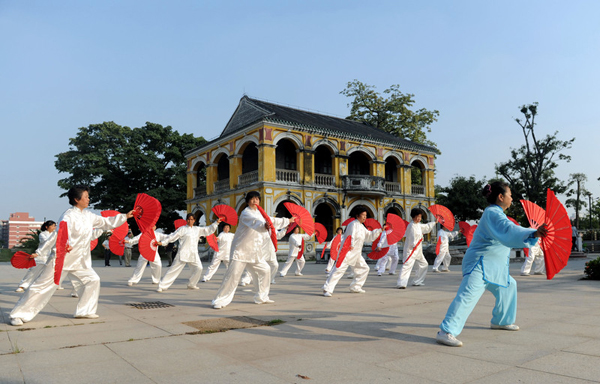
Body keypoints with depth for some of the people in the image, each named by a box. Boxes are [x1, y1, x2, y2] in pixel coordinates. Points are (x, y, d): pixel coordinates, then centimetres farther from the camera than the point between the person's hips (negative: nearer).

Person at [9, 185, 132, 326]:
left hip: (78, 261, 8)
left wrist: (125, 216, 10)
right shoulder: (69, 216, -19)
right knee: (43, 286, -2)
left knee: (93, 280, 2)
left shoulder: (88, 215, 6)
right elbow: (58, 235, -25)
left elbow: (106, 222, 13)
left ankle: (84, 311, 14)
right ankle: (18, 315, 13)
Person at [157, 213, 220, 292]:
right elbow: (172, 237, 0)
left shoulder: (198, 229, 13)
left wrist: (216, 222, 10)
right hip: (183, 253, -5)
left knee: (198, 268, -2)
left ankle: (191, 284, 18)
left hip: (194, 254, 5)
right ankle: (162, 286, -1)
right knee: (174, 269, -7)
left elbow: (209, 230, 17)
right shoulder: (182, 229, -1)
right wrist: (162, 242, -4)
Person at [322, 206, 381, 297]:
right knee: (339, 269, -17)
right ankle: (327, 289, -16)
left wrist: (380, 230, 18)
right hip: (348, 251, -10)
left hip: (356, 253, 10)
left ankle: (355, 287, 25)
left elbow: (370, 236, 24)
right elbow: (351, 236, -25)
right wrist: (351, 245, -39)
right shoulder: (354, 224, -12)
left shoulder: (362, 226, 17)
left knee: (364, 268, 15)